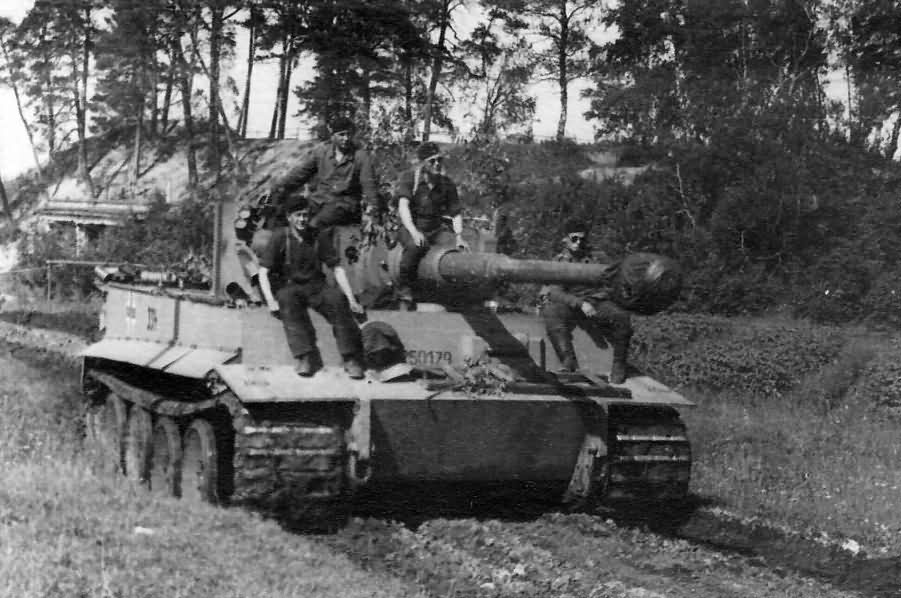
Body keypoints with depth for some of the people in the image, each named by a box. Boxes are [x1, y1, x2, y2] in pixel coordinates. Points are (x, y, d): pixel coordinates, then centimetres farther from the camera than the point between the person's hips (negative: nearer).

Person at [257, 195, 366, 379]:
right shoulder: (280, 237, -1)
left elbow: (337, 268, 8)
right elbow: (263, 271, -5)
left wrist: (351, 299, -3)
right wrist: (270, 300, -20)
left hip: (316, 286, 2)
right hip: (288, 286, -2)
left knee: (337, 298, -29)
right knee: (288, 301, -37)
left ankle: (351, 359, -30)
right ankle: (304, 357, -43)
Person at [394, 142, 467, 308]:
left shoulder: (446, 183, 5)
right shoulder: (408, 178, -8)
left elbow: (456, 213, 10)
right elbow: (403, 206, -21)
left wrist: (458, 236, -8)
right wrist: (413, 232, -36)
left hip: (436, 229, 4)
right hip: (409, 227, -4)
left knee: (461, 250, -19)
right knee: (416, 246, -38)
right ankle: (404, 296, -27)